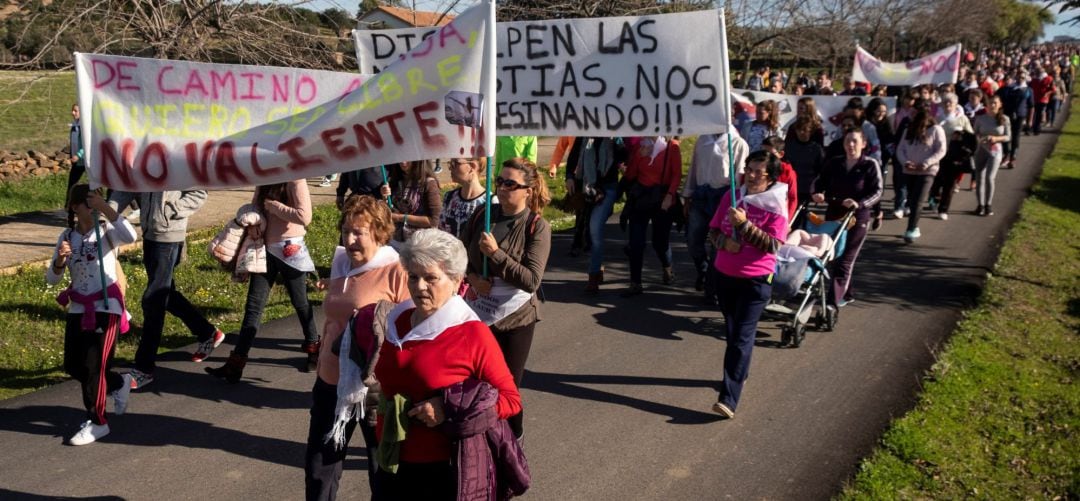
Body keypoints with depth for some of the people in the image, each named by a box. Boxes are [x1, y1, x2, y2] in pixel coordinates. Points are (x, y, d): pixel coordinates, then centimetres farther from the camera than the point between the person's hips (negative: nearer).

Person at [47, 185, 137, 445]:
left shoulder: (107, 231, -9)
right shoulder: (67, 236, 3)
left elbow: (130, 236, -34)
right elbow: (51, 279, 2)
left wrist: (106, 208, -33)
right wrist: (60, 260, -19)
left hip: (106, 306, -5)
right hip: (78, 309, 5)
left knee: (94, 366, -3)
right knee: (72, 366, 10)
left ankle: (97, 422, 12)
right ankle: (119, 383, 36)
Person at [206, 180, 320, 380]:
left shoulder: (295, 180, -14)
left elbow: (304, 216, -24)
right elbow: (255, 205, 13)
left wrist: (272, 205, -19)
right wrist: (253, 223, -8)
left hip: (289, 249, -6)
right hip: (265, 247, 6)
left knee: (300, 302, 12)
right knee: (253, 305, 3)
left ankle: (313, 348, 34)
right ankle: (235, 364, 2)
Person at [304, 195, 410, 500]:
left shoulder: (397, 271, -15)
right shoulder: (341, 266, 7)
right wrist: (321, 367, 22)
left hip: (377, 389, -7)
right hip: (331, 383, 7)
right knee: (319, 466, 18)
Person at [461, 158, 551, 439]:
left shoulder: (537, 227, -12)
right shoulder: (483, 215, 1)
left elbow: (532, 280, -18)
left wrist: (496, 253, -22)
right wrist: (471, 276, -8)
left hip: (515, 319, -3)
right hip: (478, 314, 4)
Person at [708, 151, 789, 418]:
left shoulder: (776, 205, -10)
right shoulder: (731, 196, 2)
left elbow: (773, 245, -18)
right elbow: (713, 230, 8)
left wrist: (744, 224, -25)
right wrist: (725, 241, -14)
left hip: (756, 279, -5)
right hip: (724, 274, 5)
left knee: (742, 337, -9)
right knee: (731, 331, 19)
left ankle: (728, 399, -11)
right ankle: (739, 373, 43)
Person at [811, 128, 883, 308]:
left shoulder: (870, 165, -6)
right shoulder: (834, 163, 6)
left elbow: (877, 191, -10)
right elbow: (819, 181, 6)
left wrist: (859, 204, -26)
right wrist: (816, 193, -17)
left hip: (858, 218, -5)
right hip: (834, 214, 5)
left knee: (845, 259, -7)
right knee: (836, 255, 13)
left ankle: (834, 300, -10)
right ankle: (847, 293, 30)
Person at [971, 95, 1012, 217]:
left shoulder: (1004, 119, -2)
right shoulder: (980, 118, 0)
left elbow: (1008, 137, 0)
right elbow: (974, 133, 5)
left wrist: (996, 138, -18)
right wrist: (980, 138, -17)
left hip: (995, 152, -2)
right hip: (981, 150, 2)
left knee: (989, 178, -11)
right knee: (979, 178, 3)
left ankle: (988, 205, 3)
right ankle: (980, 205, 14)